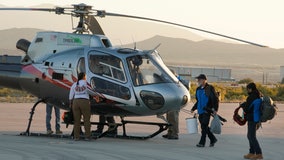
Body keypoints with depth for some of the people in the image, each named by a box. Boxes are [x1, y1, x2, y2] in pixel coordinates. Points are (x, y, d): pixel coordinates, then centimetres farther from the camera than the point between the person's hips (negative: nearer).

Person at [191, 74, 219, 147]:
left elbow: (216, 99, -10)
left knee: (204, 126, -10)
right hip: (200, 111, 8)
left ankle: (202, 142, -8)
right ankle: (213, 139, 25)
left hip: (207, 111, -8)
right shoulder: (198, 89, 15)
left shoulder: (209, 88, -8)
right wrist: (193, 108, 18)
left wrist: (215, 109, -17)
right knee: (204, 126, 10)